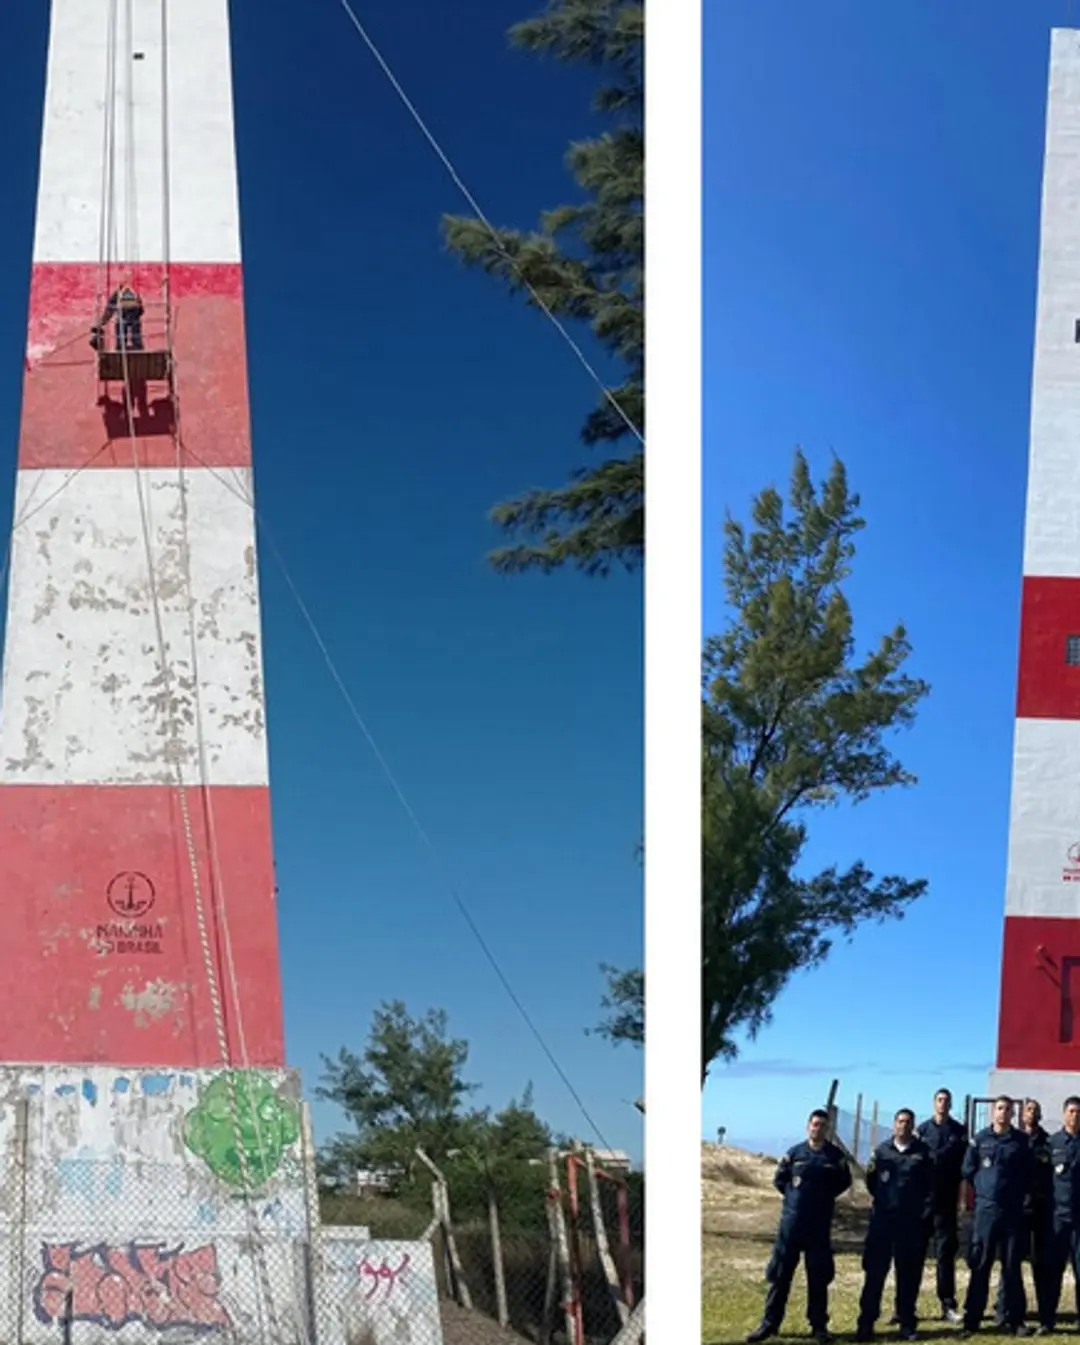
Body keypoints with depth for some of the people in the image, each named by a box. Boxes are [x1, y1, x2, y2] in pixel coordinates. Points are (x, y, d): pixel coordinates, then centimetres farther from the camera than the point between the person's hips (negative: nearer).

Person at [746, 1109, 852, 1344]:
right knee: (780, 1273, 2)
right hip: (791, 1221, 0)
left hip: (820, 1224, 0)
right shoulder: (794, 1153, 2)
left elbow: (844, 1182, 10)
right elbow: (779, 1179, 12)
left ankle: (819, 1325, 14)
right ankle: (770, 1323, 8)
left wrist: (826, 1194, 1)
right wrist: (794, 1193, 2)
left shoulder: (836, 1155, 0)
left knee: (819, 1276, 5)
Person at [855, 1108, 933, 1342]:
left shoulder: (923, 1152, 3)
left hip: (912, 1221, -1)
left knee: (909, 1274, 4)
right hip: (883, 1218, 1)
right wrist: (882, 1199, -5)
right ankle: (866, 1322, 5)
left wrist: (925, 1211, -7)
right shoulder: (882, 1150, 7)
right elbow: (871, 1181, 8)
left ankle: (907, 1324, 14)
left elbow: (932, 1185, 0)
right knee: (874, 1272, 1)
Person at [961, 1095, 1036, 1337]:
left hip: (1013, 1211, 0)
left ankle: (1014, 1320, 10)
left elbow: (1030, 1174, 9)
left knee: (1012, 1267, 4)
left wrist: (1018, 1193, 2)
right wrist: (984, 1188, 4)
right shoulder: (979, 1139, 4)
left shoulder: (1022, 1141, 4)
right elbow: (967, 1171, 7)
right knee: (980, 1266, 1)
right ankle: (971, 1319, 5)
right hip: (985, 1210, 0)